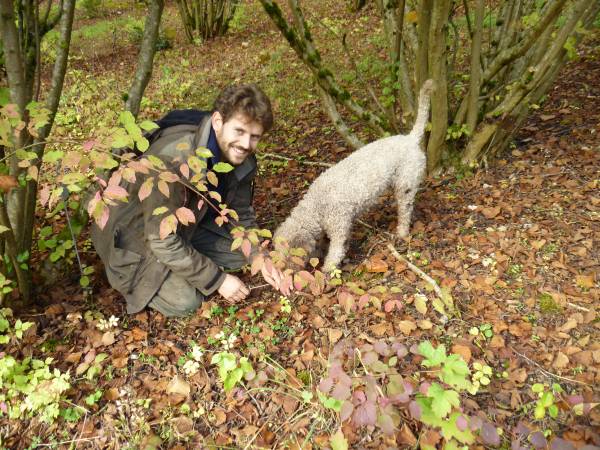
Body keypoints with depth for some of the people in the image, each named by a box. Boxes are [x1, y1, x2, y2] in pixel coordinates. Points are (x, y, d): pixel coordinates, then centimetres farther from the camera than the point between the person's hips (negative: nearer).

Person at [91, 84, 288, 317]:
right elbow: (164, 241, -32)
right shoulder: (173, 159, -37)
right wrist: (218, 279, -26)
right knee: (185, 302, -17)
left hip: (185, 227, 7)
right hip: (134, 235, -7)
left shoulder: (241, 158, -14)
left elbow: (242, 216, 0)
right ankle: (139, 277, 9)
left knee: (241, 251, -2)